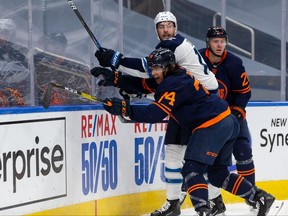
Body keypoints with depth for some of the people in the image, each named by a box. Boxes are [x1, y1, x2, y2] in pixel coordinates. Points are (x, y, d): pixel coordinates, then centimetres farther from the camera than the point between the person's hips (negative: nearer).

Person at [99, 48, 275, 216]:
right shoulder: (178, 75, 14)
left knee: (192, 169, -14)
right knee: (217, 173, 17)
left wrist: (124, 108, -28)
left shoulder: (174, 84, -15)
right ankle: (261, 197, 20)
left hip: (213, 125, -11)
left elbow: (156, 113, -23)